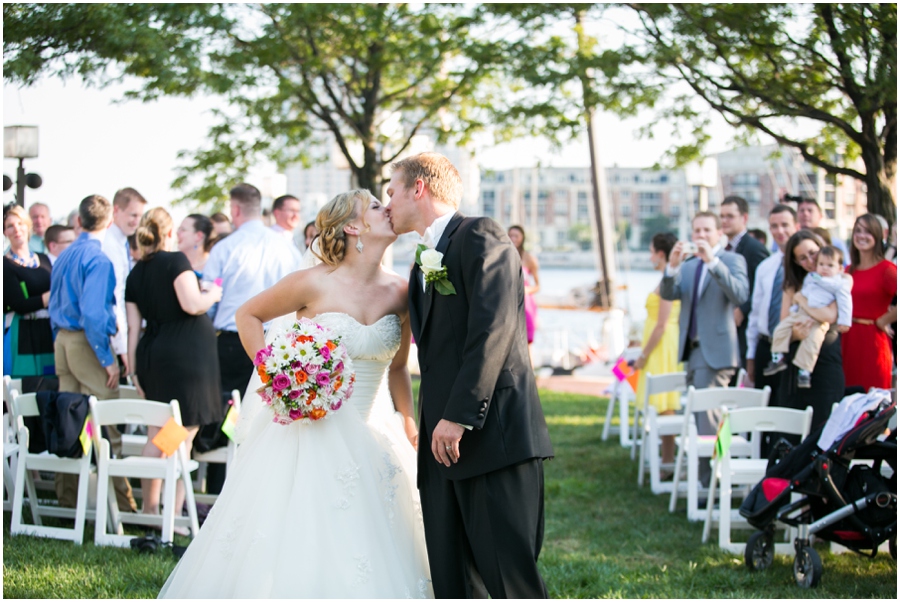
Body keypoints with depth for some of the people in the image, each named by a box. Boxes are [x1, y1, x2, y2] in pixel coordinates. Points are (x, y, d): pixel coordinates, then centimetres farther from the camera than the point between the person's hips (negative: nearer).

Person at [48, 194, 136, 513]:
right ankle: (119, 503, -6)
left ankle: (67, 497, 17)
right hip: (88, 343, -8)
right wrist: (107, 359, -17)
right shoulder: (97, 259, -13)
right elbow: (93, 312, -21)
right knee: (105, 427, -6)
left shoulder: (63, 257, 11)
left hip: (62, 341, 8)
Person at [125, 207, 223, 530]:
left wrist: (135, 370, 15)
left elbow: (133, 328, 10)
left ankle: (149, 507, 20)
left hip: (151, 352, 7)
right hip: (185, 352, -7)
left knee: (156, 437, 14)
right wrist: (212, 295, 3)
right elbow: (192, 304, -18)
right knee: (183, 437, -4)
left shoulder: (135, 275, 10)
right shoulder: (176, 261, -7)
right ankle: (175, 512, -6)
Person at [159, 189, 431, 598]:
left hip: (370, 438, 4)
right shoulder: (315, 283, -10)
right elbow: (247, 316, 3)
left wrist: (410, 428, 4)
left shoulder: (400, 293, 1)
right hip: (308, 434, -4)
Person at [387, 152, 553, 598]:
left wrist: (459, 415, -19)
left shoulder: (480, 236, -3)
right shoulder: (422, 265, 25)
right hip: (444, 445, 9)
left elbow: (492, 328, -15)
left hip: (495, 436, -9)